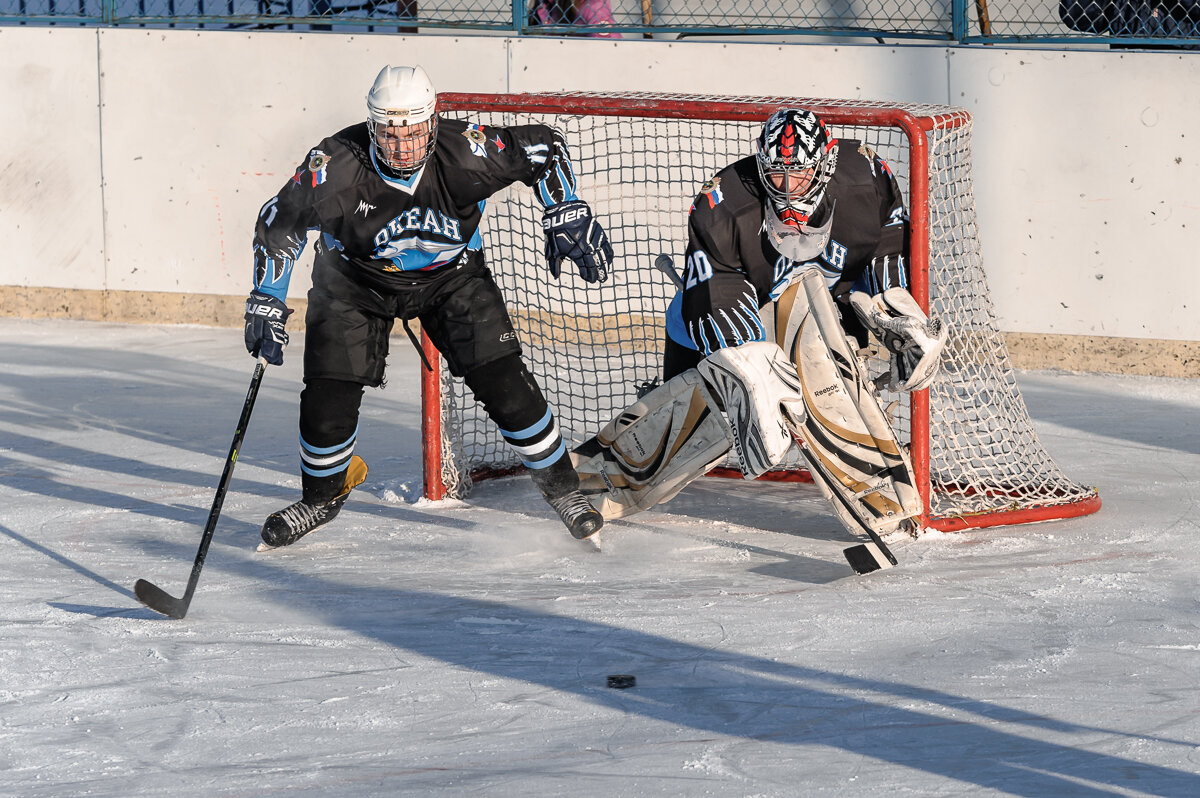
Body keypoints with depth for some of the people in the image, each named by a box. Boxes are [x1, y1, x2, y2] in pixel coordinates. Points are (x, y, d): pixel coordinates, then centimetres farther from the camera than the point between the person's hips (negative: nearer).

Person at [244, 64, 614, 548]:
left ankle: (561, 485, 9)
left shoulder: (464, 153, -29)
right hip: (357, 281, 0)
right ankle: (323, 496, 22)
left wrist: (567, 216, -18)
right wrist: (267, 301, -18)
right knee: (328, 394, -8)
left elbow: (544, 147, -13)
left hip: (450, 274, 0)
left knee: (503, 381, -11)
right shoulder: (335, 167, -30)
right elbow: (279, 223, -16)